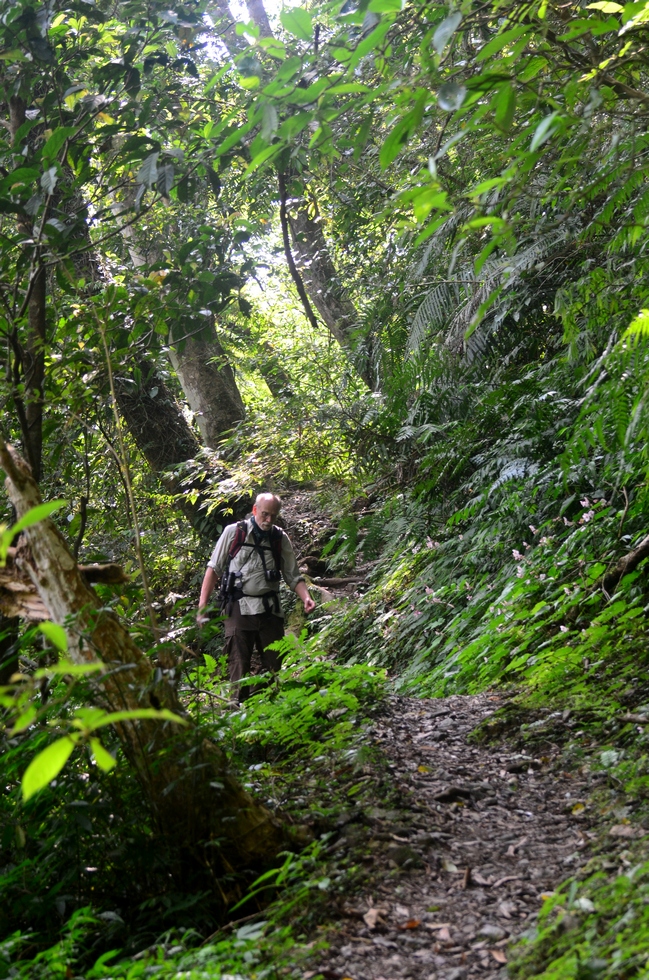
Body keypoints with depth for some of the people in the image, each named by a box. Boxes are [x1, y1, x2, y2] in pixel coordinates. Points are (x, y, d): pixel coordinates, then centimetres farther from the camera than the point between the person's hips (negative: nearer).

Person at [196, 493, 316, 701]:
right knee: (238, 667, -4)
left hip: (270, 609, 3)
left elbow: (293, 576, 8)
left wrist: (306, 598, -11)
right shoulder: (234, 532, 0)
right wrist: (202, 605, -3)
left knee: (274, 664, 4)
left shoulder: (281, 539, 7)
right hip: (239, 608, -3)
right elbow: (214, 569, 3)